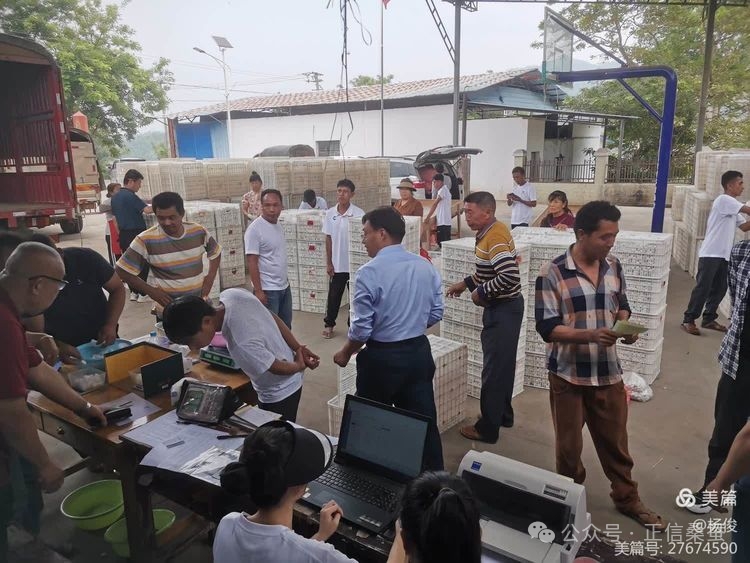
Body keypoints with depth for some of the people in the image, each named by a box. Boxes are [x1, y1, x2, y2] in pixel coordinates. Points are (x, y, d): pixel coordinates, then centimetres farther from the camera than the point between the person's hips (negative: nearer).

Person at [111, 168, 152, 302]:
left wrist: (121, 234, 22)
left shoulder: (115, 197, 12)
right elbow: (147, 209, -26)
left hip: (124, 235, 8)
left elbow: (115, 217, 17)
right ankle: (142, 294, 2)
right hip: (136, 233, -8)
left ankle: (133, 292, 17)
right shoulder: (130, 196, -15)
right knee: (143, 264, 0)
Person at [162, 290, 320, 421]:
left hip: (279, 395, -8)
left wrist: (300, 366, -1)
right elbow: (274, 319, -6)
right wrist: (298, 348, 3)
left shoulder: (243, 344, -40)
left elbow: (279, 369, -21)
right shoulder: (231, 294, -19)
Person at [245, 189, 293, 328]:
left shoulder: (278, 226, 8)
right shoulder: (255, 229, -16)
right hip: (267, 289, -8)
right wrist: (258, 290, -20)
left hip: (284, 286, 8)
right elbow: (252, 262, -18)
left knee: (285, 326, 18)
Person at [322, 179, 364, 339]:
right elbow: (328, 239, 5)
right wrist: (328, 262, 4)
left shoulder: (359, 214, -11)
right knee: (333, 296, 13)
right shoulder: (330, 214, 0)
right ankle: (328, 324, 29)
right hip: (337, 264, 3)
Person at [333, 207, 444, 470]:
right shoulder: (426, 267, 1)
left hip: (382, 358, -5)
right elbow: (436, 314, 8)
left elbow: (362, 329, -15)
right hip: (419, 353, 6)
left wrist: (345, 353, 3)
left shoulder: (370, 272, -17)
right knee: (424, 421, 14)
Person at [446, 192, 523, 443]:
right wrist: (466, 284, 12)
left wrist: (481, 292, -19)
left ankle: (488, 428, 11)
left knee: (494, 368, -1)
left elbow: (510, 276, -31)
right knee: (502, 365, 19)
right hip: (502, 307, 10)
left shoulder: (495, 237, -22)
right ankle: (503, 415, 34)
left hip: (503, 309, -10)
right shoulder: (489, 232, 8)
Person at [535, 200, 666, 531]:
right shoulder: (552, 274, -16)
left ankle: (627, 498, 41)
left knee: (615, 441, 19)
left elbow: (621, 306, 14)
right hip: (568, 374, -4)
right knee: (569, 445, 13)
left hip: (608, 372, 4)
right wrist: (590, 335, -31)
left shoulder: (613, 267, 2)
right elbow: (547, 328, -17)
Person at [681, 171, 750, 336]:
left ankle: (709, 319, 21)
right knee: (703, 288, -7)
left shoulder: (733, 207, 19)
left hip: (723, 255, 9)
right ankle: (688, 320, -1)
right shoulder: (724, 200, -10)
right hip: (710, 254, -9)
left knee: (719, 289, 11)